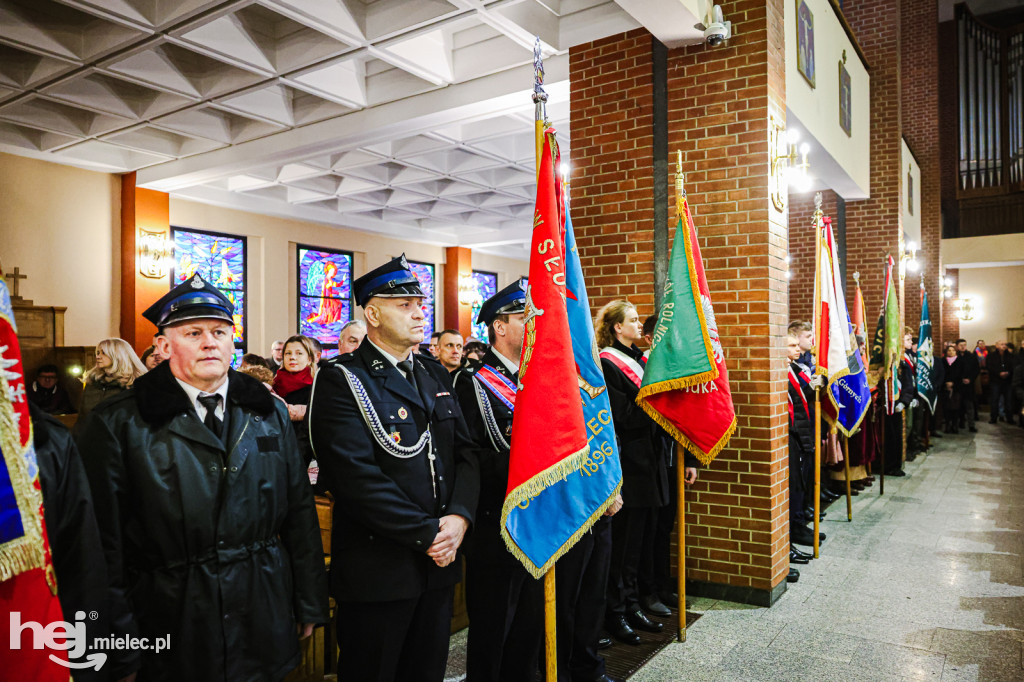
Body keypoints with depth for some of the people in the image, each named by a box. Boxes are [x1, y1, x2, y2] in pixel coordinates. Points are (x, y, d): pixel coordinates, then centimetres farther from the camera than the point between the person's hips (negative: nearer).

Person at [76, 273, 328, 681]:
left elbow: (299, 513, 7)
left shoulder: (269, 413, 4)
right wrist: (118, 646, -6)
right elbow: (104, 538, -7)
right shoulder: (119, 424, -7)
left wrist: (309, 605, 7)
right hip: (172, 635, -3)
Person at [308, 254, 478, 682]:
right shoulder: (341, 379, -12)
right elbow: (358, 475, -21)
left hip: (439, 565, 7)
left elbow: (465, 452, 6)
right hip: (377, 570, -6)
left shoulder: (435, 377, 11)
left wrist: (459, 517, -11)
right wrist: (427, 534, -18)